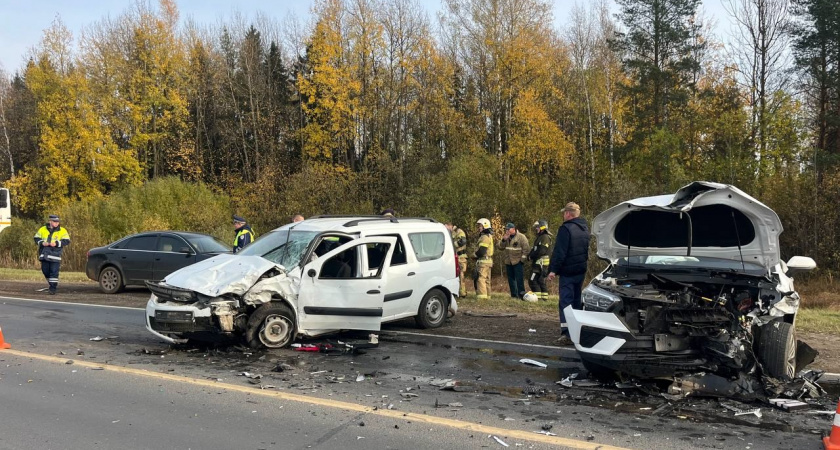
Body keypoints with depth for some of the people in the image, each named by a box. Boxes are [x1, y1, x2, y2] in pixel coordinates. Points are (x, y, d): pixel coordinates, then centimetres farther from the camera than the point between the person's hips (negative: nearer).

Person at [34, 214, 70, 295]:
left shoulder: (62, 231, 2)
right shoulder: (42, 229, 10)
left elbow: (67, 241, -4)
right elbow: (36, 238, 12)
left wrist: (56, 243, -17)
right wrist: (42, 243, -8)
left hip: (55, 254, -4)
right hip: (44, 254, 4)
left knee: (54, 272, -8)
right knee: (45, 270, 10)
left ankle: (53, 288, -4)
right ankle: (51, 283, 30)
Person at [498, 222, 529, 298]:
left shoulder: (521, 237, -6)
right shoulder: (506, 238, 13)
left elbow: (526, 248, -7)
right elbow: (500, 247, 7)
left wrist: (523, 258, -11)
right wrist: (504, 240, -8)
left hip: (518, 261, -6)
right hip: (508, 262, 6)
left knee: (519, 278, -10)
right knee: (511, 279, 8)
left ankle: (521, 294, -6)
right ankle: (514, 294, 14)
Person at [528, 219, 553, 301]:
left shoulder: (545, 237, -13)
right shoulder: (540, 237, 20)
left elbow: (541, 251, -21)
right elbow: (535, 249, 22)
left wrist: (531, 256, -10)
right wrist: (530, 254, 2)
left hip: (541, 262, -10)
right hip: (538, 262, 10)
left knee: (533, 279, -13)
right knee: (541, 280, 13)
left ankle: (537, 296, -13)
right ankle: (544, 296, 15)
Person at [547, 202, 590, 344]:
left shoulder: (566, 229, -15)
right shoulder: (585, 228, 13)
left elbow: (559, 252, -20)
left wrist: (553, 269, -18)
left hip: (568, 271, -8)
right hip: (581, 270, 8)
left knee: (565, 301, -9)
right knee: (576, 300, 16)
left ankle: (567, 333, -18)